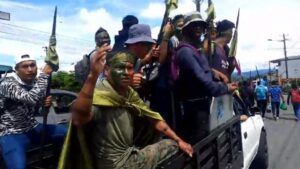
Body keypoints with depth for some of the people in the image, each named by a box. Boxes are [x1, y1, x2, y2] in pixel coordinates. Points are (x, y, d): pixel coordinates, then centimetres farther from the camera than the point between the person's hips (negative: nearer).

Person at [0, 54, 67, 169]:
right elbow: (31, 98, -38)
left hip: (33, 129, 7)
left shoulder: (36, 83, 3)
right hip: (11, 134, -6)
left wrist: (45, 104, -12)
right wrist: (45, 74, -28)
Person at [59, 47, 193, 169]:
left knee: (172, 145, 17)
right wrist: (92, 76, -54)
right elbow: (78, 120, -45)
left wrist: (179, 140, 4)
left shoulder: (130, 93, 1)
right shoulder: (98, 95, -25)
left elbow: (153, 118, 6)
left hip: (130, 153, 8)